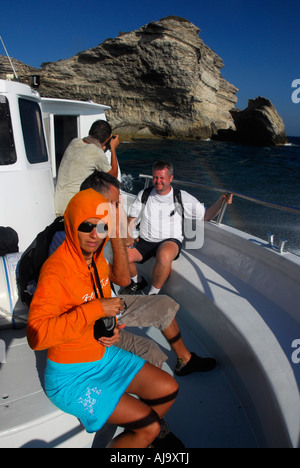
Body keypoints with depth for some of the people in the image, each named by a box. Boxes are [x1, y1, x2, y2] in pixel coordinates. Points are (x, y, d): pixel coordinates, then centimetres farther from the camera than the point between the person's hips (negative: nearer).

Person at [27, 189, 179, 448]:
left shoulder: (95, 256, -3)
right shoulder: (56, 271, -27)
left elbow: (122, 279, 15)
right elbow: (36, 335, -35)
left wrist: (117, 240, 2)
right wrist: (95, 309, -34)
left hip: (104, 355, 8)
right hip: (71, 375, -8)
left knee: (169, 389, 10)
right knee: (149, 425, -12)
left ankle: (135, 438, 33)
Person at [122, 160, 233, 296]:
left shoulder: (182, 197, 3)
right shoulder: (144, 195, 9)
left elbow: (206, 215, 4)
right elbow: (131, 219, 15)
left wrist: (221, 201, -11)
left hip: (170, 241, -3)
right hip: (145, 241, 4)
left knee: (164, 256, -39)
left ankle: (153, 293, -13)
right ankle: (137, 282, 11)